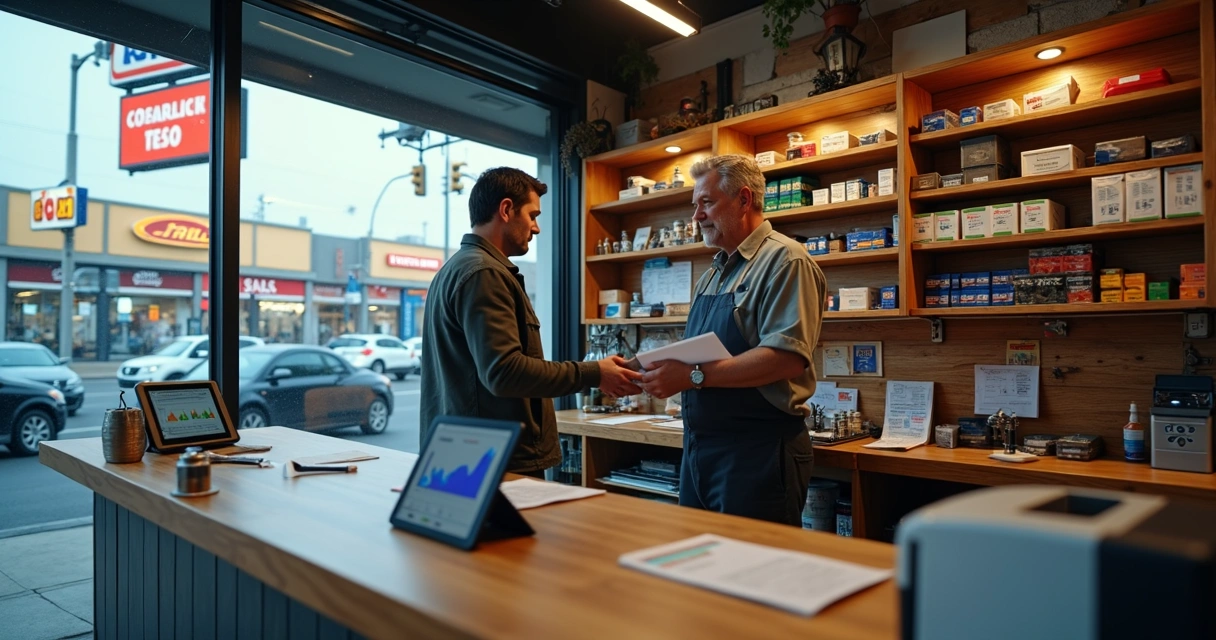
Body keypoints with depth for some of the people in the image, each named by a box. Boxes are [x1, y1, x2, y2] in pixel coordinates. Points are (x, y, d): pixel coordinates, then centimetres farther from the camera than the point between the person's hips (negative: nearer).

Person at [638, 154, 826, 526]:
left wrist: (693, 376, -24)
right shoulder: (712, 275, 16)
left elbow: (787, 357, -24)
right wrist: (666, 373, -1)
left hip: (757, 450, -8)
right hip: (699, 446, 9)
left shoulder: (784, 261, -11)